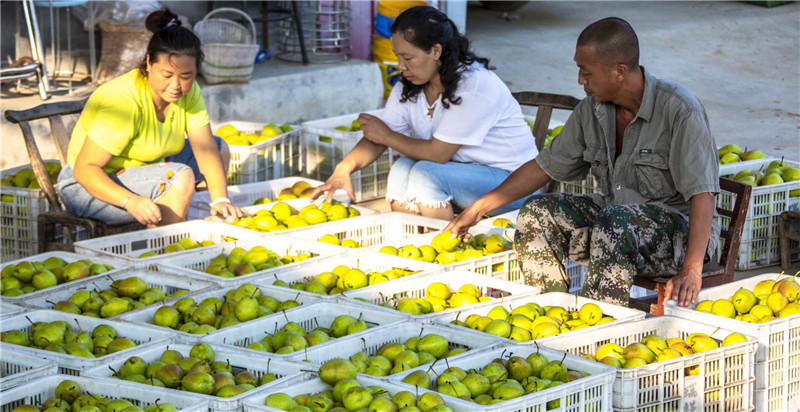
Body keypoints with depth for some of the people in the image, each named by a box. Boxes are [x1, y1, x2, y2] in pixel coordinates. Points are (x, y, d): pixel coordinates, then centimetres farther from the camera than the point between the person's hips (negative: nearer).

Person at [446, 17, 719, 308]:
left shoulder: (679, 110, -19)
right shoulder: (592, 110, 2)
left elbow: (702, 194, -24)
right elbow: (546, 165, 14)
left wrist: (691, 270, -34)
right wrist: (478, 208, 11)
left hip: (679, 230, -7)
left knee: (614, 224, -37)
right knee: (536, 213, -12)